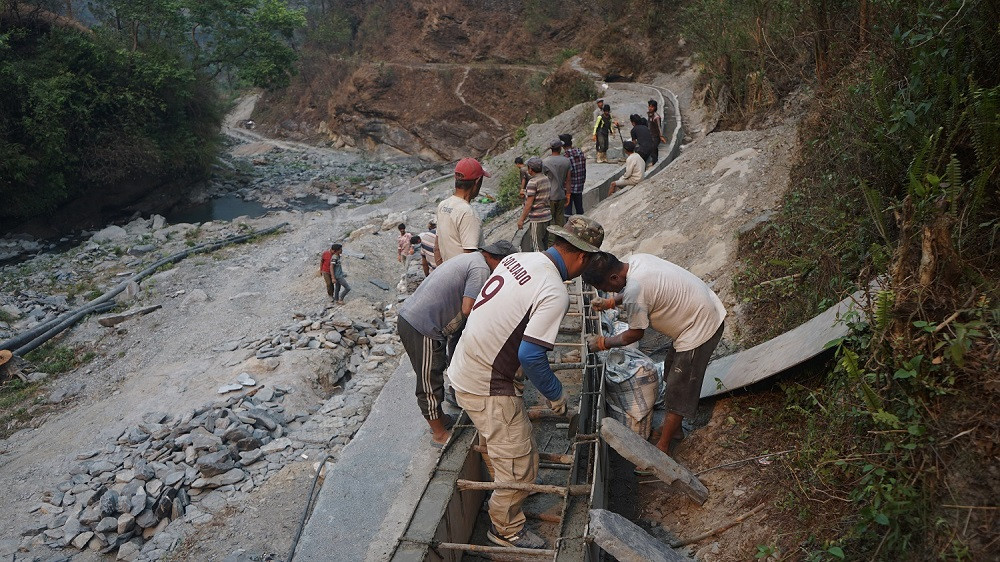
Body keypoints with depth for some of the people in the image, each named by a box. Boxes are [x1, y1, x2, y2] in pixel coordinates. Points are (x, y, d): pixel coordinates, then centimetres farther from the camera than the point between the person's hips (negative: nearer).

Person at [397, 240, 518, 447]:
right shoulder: (481, 269, -15)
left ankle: (440, 419, 40)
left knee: (433, 376, 24)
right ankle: (439, 434, 21)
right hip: (421, 328, -10)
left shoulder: (471, 258, 16)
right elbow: (468, 310, -22)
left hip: (408, 316, 10)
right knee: (430, 384, 6)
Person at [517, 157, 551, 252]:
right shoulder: (546, 179, 9)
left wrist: (521, 219, -11)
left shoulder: (533, 182, -17)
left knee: (537, 246, 0)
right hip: (547, 216, 9)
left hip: (537, 219, -9)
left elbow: (529, 204, -18)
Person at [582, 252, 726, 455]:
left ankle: (662, 446, 19)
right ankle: (673, 428, 40)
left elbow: (635, 334, -14)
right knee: (673, 376, 24)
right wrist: (610, 302, 12)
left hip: (700, 329, -10)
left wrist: (602, 343, -1)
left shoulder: (634, 292, -29)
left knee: (679, 389, 4)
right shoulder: (636, 259, -3)